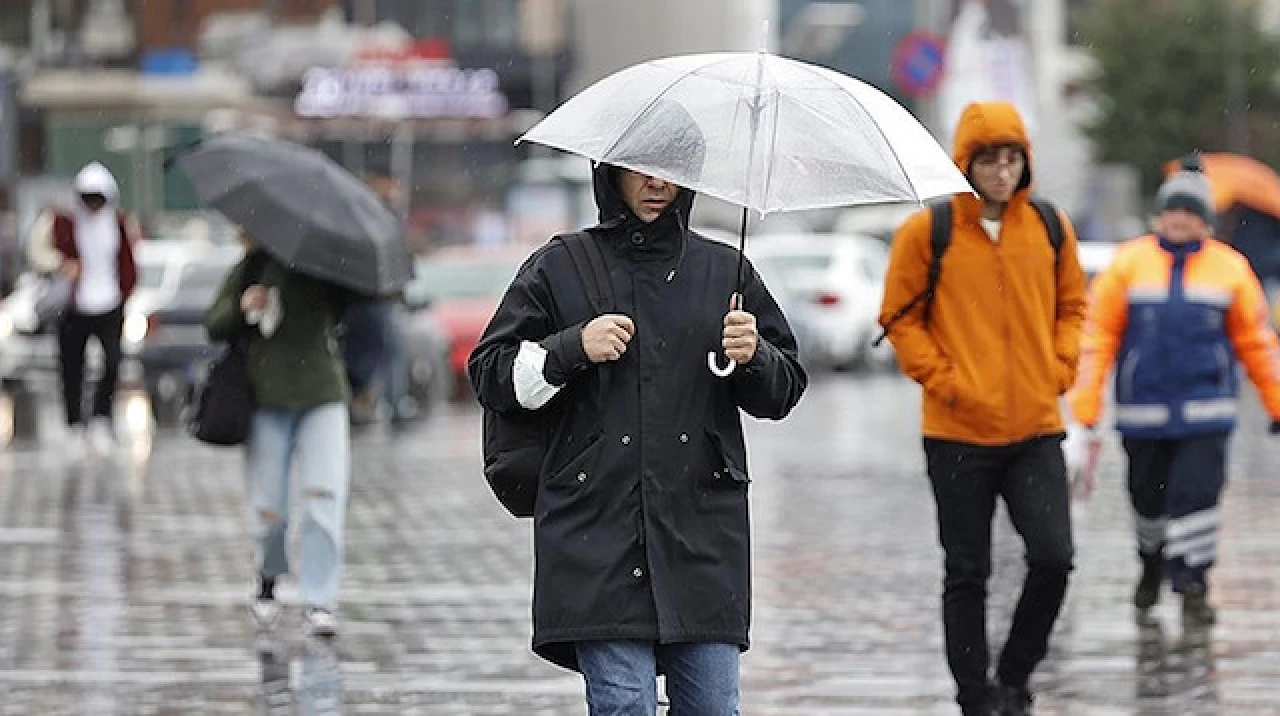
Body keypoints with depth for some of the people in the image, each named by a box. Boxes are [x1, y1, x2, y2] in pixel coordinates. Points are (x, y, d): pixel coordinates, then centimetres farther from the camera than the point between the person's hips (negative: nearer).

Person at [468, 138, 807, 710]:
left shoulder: (724, 271, 14)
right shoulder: (560, 269, 8)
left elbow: (784, 391, 16)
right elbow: (491, 374, 7)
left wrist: (753, 357, -6)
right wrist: (574, 349, -8)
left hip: (704, 532, 2)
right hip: (598, 529, -2)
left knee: (713, 704, -1)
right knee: (623, 704, -10)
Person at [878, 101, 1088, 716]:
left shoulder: (1051, 228, 5)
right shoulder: (927, 232, -5)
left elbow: (1071, 306, 16)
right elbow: (900, 317, 0)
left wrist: (1059, 368, 1)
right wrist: (941, 377, -10)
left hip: (1036, 429, 2)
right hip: (958, 433, -2)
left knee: (1053, 556, -9)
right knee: (968, 573, 4)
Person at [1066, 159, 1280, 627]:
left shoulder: (1230, 268, 3)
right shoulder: (1129, 264, 1)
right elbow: (1097, 338, 0)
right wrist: (1084, 410, -5)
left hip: (1205, 412, -1)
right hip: (1143, 412, 1)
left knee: (1196, 496, -11)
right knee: (1148, 498, 12)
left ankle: (1191, 586, -3)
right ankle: (1152, 565, 38)